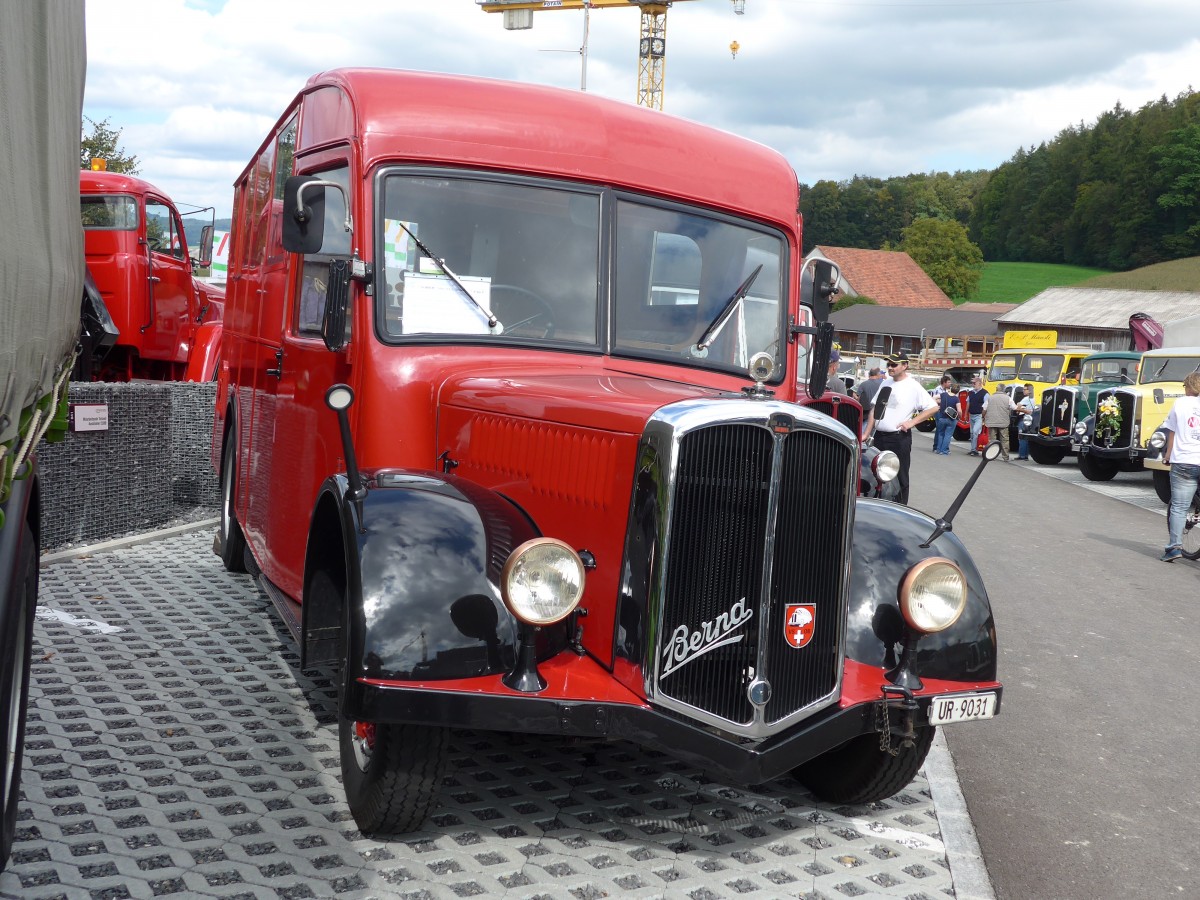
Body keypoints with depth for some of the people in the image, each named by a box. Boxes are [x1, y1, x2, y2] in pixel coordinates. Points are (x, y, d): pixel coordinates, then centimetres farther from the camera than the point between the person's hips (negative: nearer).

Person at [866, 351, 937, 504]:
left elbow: (933, 407, -9)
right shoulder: (885, 383, 12)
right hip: (879, 437, 6)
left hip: (899, 438, -6)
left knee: (900, 478, 1)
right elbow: (874, 410, 15)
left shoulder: (913, 386, -7)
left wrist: (912, 422, -13)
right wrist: (866, 434, 9)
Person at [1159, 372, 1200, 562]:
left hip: (1184, 462, -1)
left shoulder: (1181, 403, 4)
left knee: (1179, 507, 3)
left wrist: (1168, 454, 18)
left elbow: (1172, 432, 7)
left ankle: (1175, 546, -3)